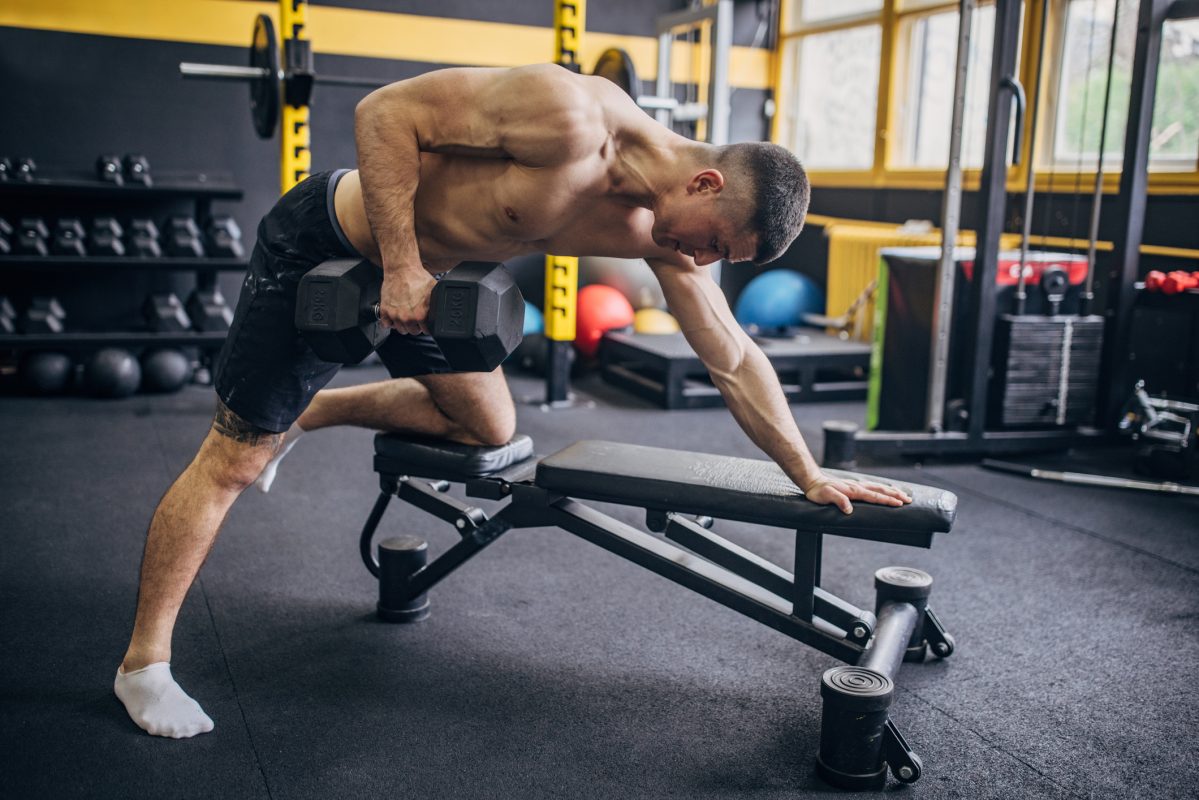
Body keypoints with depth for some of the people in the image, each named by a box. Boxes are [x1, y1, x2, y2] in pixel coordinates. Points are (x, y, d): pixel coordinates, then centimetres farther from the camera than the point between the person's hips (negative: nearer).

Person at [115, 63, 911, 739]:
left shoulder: (663, 230, -9)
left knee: (489, 428, 14)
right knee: (235, 458, -2)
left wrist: (809, 473, 2)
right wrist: (401, 264, -29)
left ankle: (308, 413, 30)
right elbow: (386, 111, -27)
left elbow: (735, 359, 0)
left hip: (429, 269, 7)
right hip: (326, 246, -7)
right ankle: (144, 663, 12)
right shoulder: (569, 118, -32)